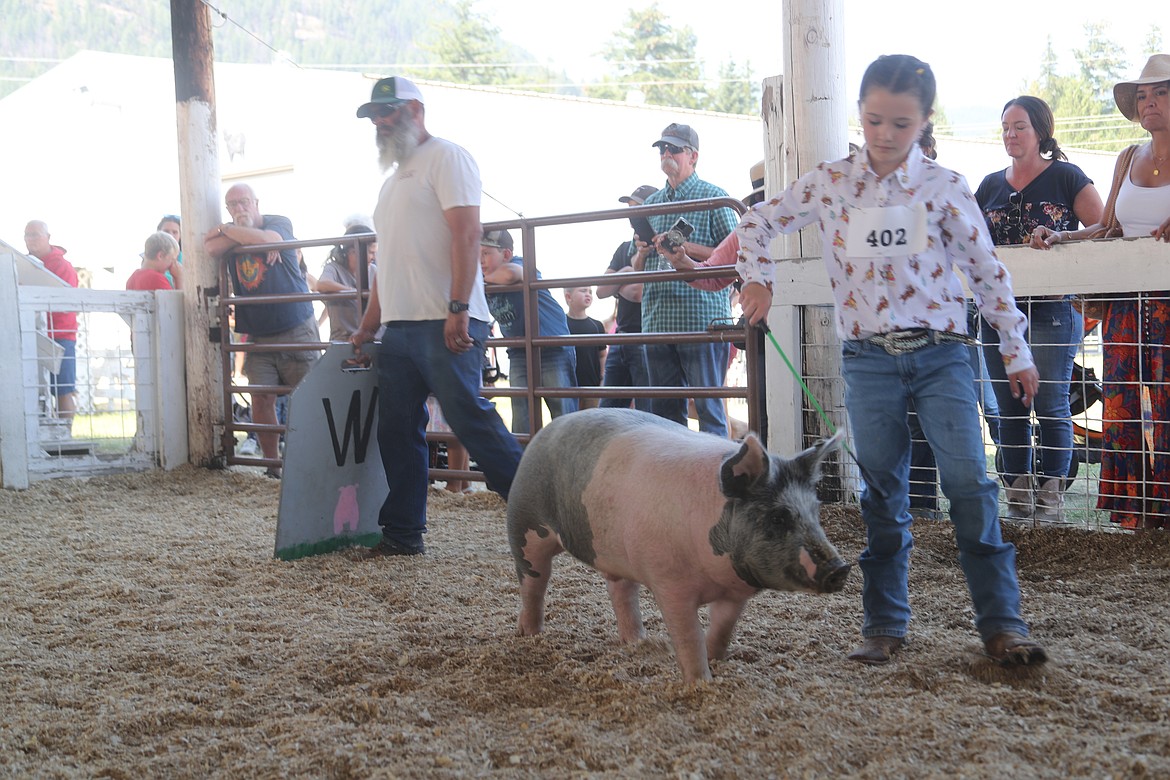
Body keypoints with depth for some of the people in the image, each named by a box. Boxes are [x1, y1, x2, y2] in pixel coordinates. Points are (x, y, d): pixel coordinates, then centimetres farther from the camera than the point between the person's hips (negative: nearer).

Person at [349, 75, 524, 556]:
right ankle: (402, 534, 14)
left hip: (445, 324, -9)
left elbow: (466, 234, -14)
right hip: (398, 327, 9)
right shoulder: (393, 181, 25)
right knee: (398, 432, 8)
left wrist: (457, 309, -23)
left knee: (470, 418, -12)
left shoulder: (445, 158, -2)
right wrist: (367, 327, 23)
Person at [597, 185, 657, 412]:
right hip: (621, 340, 8)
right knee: (607, 414, 9)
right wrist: (624, 274, -7)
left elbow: (640, 293, -18)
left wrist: (617, 286, 2)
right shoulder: (625, 248, 17)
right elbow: (601, 291, 10)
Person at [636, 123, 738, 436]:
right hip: (656, 321, 6)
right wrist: (642, 252, 1)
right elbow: (636, 266, 24)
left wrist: (685, 247, -14)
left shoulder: (713, 197, 1)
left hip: (701, 317, -6)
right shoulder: (651, 203, 19)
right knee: (664, 409, 8)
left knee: (709, 408, -4)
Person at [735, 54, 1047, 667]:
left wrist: (1017, 351, 5)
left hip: (940, 354, -1)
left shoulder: (944, 187, -1)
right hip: (868, 358, 1)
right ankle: (884, 624, 16)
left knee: (969, 481, -10)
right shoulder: (831, 184, 2)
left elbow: (986, 272, 4)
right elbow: (758, 221, 16)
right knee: (882, 491, 6)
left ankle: (1001, 623, -2)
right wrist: (757, 279, 6)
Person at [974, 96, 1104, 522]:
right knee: (1009, 409, 6)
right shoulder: (991, 185, 15)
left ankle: (1051, 497, 2)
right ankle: (1018, 499, 11)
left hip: (1052, 309, -5)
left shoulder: (1065, 177, 0)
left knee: (1051, 406, -5)